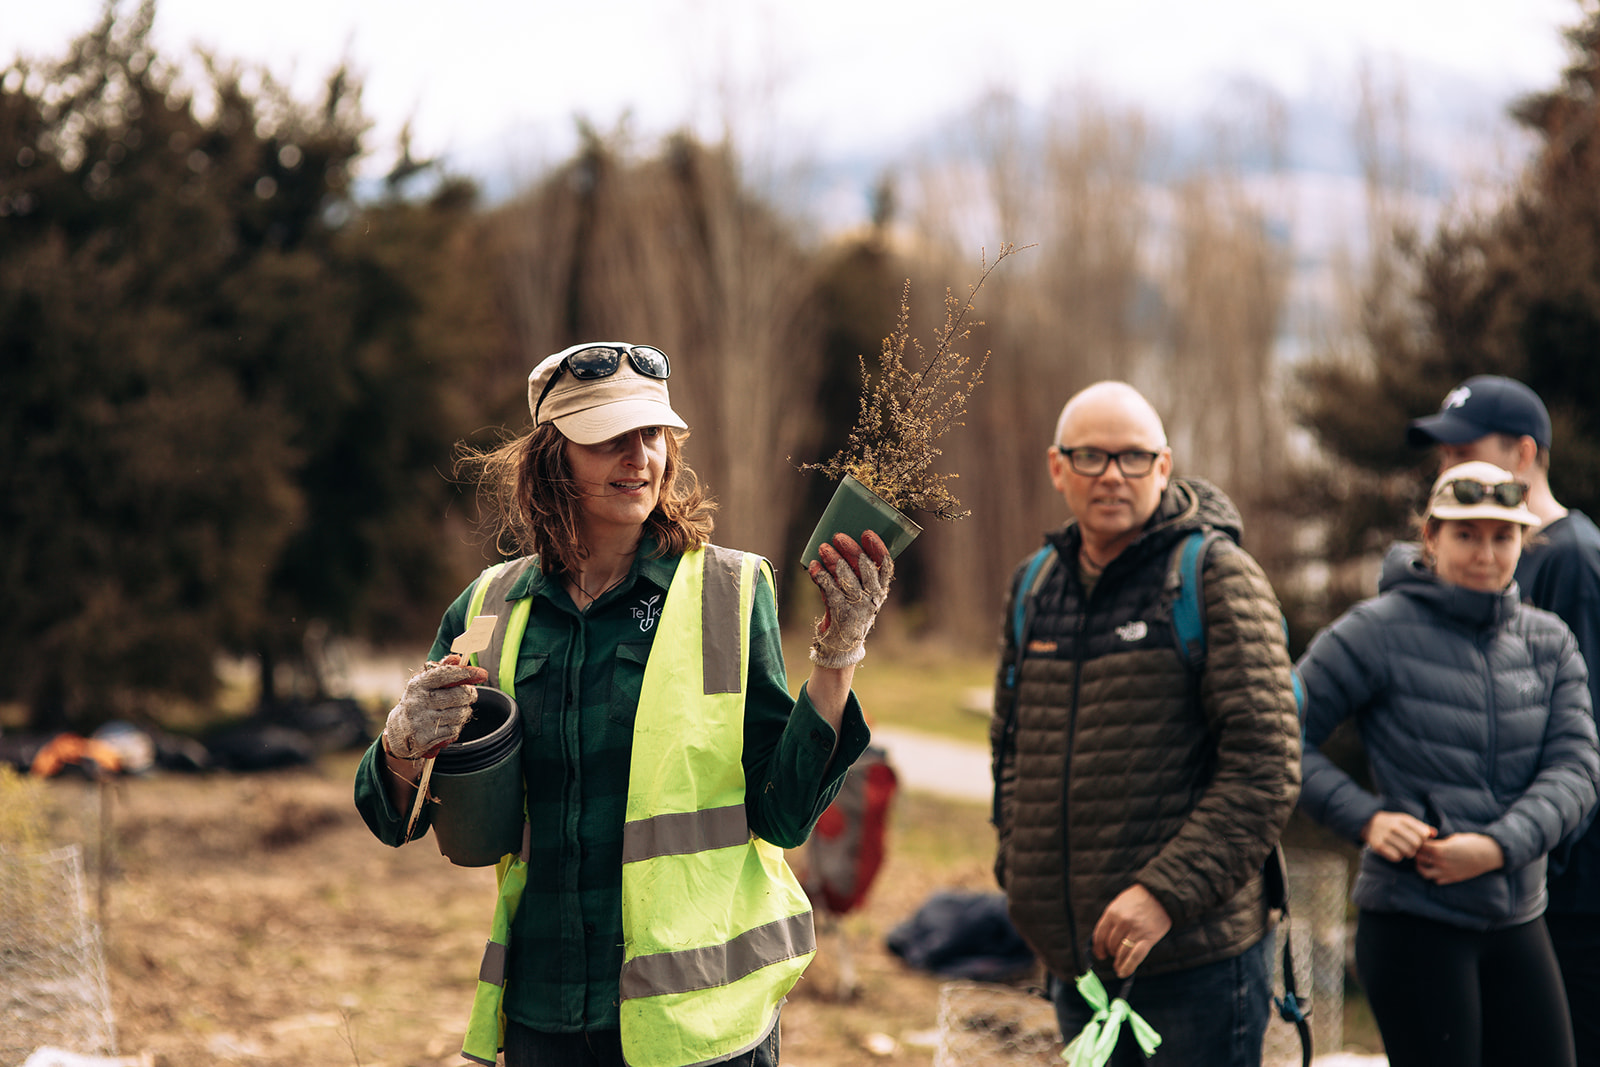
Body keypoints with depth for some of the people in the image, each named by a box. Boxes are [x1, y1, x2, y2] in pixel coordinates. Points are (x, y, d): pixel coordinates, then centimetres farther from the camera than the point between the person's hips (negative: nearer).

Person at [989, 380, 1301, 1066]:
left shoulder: (1218, 578, -8)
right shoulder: (1034, 589, 12)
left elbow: (1266, 766, -14)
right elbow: (1011, 747, 23)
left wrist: (1166, 892, -20)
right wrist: (1018, 872, 9)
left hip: (1196, 958, -6)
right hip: (1072, 961, 6)